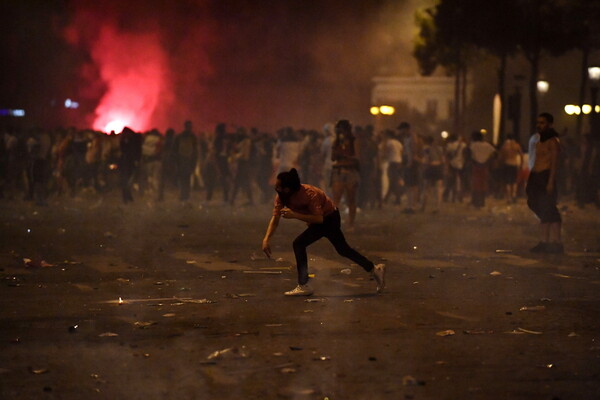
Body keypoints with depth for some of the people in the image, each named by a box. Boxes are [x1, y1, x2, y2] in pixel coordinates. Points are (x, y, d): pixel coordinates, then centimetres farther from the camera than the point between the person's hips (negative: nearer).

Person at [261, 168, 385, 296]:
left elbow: (319, 218, -37)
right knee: (343, 249, 20)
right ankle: (375, 270, 35)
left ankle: (303, 286, -13)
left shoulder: (309, 193, -34)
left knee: (299, 244, -19)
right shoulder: (281, 197, -14)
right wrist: (266, 239, -30)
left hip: (328, 219, -8)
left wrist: (295, 215, -46)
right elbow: (275, 219, -16)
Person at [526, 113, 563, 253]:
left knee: (548, 210, -11)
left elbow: (554, 162, -14)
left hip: (546, 178, -9)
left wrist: (551, 182, -22)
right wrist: (530, 183, 19)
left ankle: (556, 242, -9)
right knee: (543, 211, 9)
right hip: (537, 178, 9)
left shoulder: (552, 141, -7)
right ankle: (545, 241, 11)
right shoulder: (540, 142, 20)